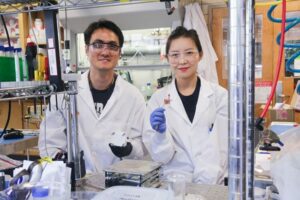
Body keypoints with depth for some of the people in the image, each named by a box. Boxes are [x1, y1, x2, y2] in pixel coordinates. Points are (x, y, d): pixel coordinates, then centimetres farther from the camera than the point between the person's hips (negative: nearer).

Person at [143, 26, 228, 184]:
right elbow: (160, 156, 0)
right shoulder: (158, 98, 1)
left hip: (213, 184, 0)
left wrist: (205, 182, -12)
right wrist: (161, 133, -17)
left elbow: (222, 149, -1)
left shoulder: (220, 95, 1)